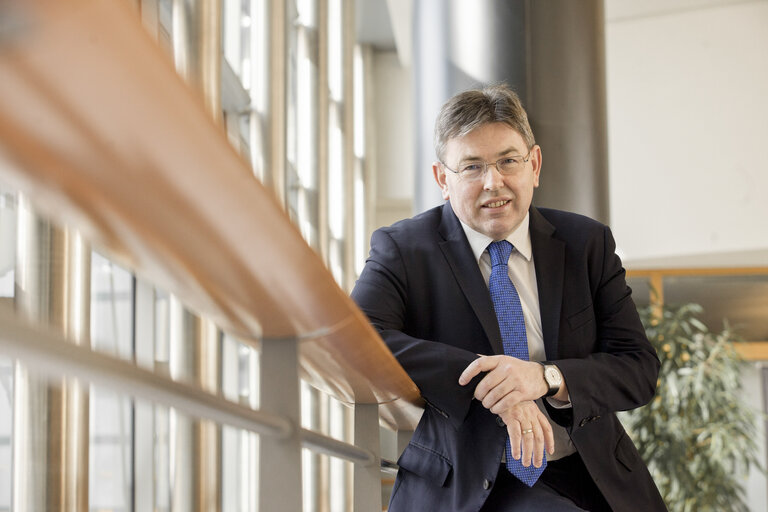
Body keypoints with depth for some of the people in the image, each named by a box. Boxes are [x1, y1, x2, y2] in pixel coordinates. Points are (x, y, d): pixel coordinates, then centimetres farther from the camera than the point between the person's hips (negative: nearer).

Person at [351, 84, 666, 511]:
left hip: (588, 477, 4)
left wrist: (546, 377, -17)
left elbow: (640, 369, 3)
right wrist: (483, 383, -24)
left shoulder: (587, 244, 10)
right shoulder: (404, 250, 3)